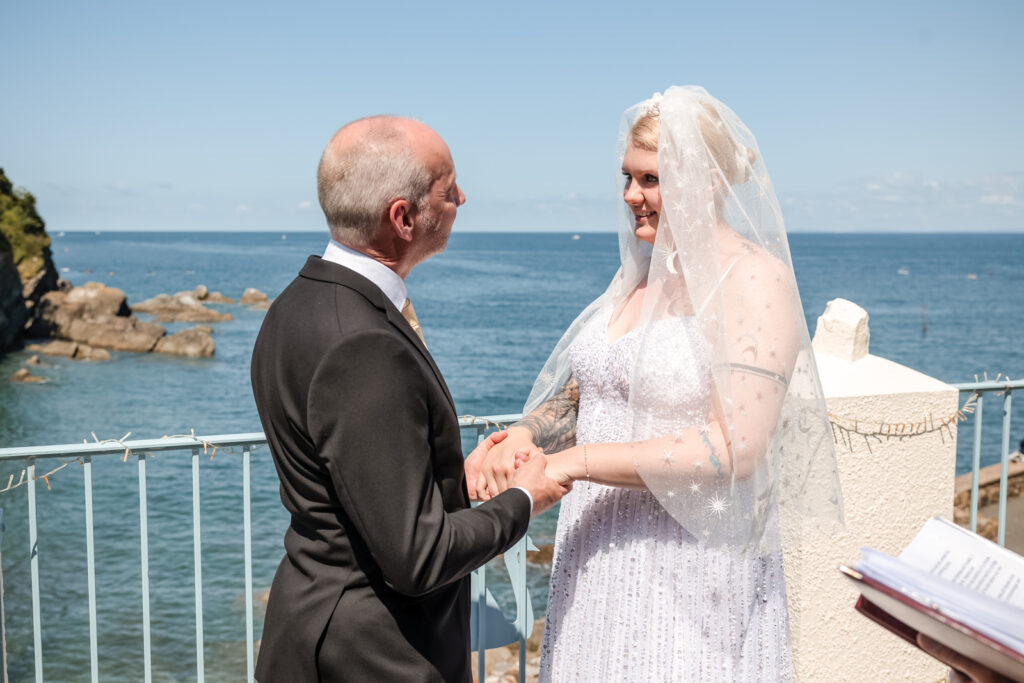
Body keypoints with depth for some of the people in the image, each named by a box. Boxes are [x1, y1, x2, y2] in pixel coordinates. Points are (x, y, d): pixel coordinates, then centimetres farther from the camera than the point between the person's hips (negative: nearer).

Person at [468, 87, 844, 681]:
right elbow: (585, 389, 15)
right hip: (599, 556, 7)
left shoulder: (755, 280, -13)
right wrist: (525, 435, -6)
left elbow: (734, 448, -22)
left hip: (692, 571, -6)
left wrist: (574, 461, -22)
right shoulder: (641, 272, 10)